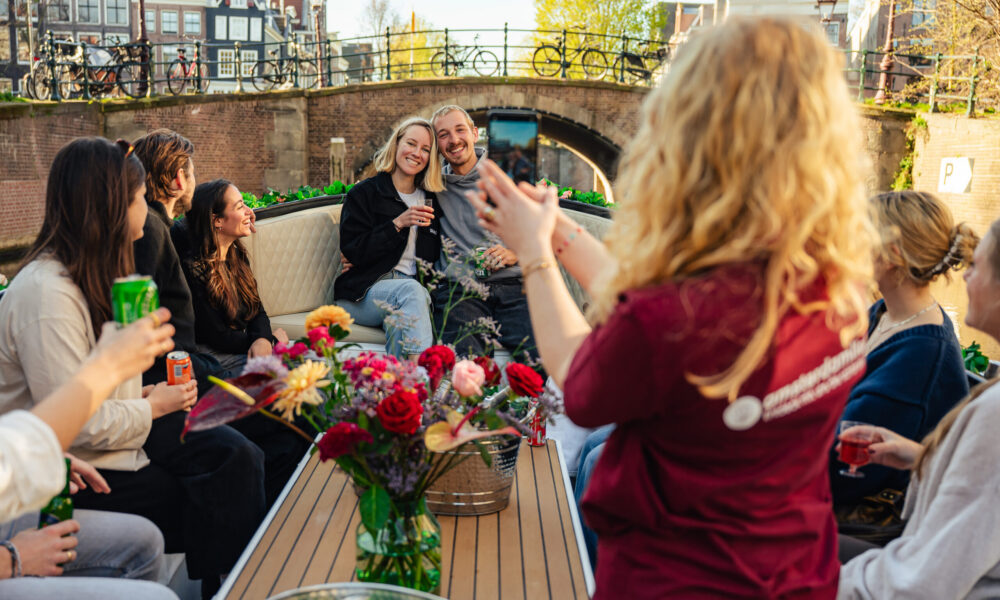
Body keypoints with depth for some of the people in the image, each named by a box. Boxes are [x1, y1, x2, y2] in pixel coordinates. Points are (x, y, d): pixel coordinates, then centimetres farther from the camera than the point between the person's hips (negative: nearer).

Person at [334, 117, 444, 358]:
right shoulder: (364, 193, 6)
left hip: (414, 288, 3)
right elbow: (352, 252, -6)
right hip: (364, 292, -3)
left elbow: (435, 258, 20)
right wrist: (398, 224, -12)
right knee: (411, 290, -36)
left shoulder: (431, 199, 19)